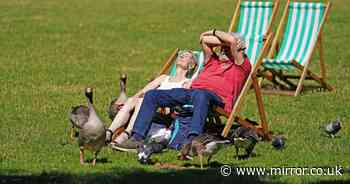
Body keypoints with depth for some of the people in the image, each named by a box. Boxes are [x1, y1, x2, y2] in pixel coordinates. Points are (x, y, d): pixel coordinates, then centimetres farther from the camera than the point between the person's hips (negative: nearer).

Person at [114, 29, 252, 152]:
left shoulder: (242, 65, 16)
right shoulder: (213, 61, 36)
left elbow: (232, 40, 5)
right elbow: (204, 39, 29)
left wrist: (214, 33, 21)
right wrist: (224, 41, 27)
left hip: (217, 97, -7)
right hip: (191, 91, 7)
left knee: (200, 95, -45)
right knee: (151, 95, -5)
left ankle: (192, 141, -63)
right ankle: (137, 138, -17)